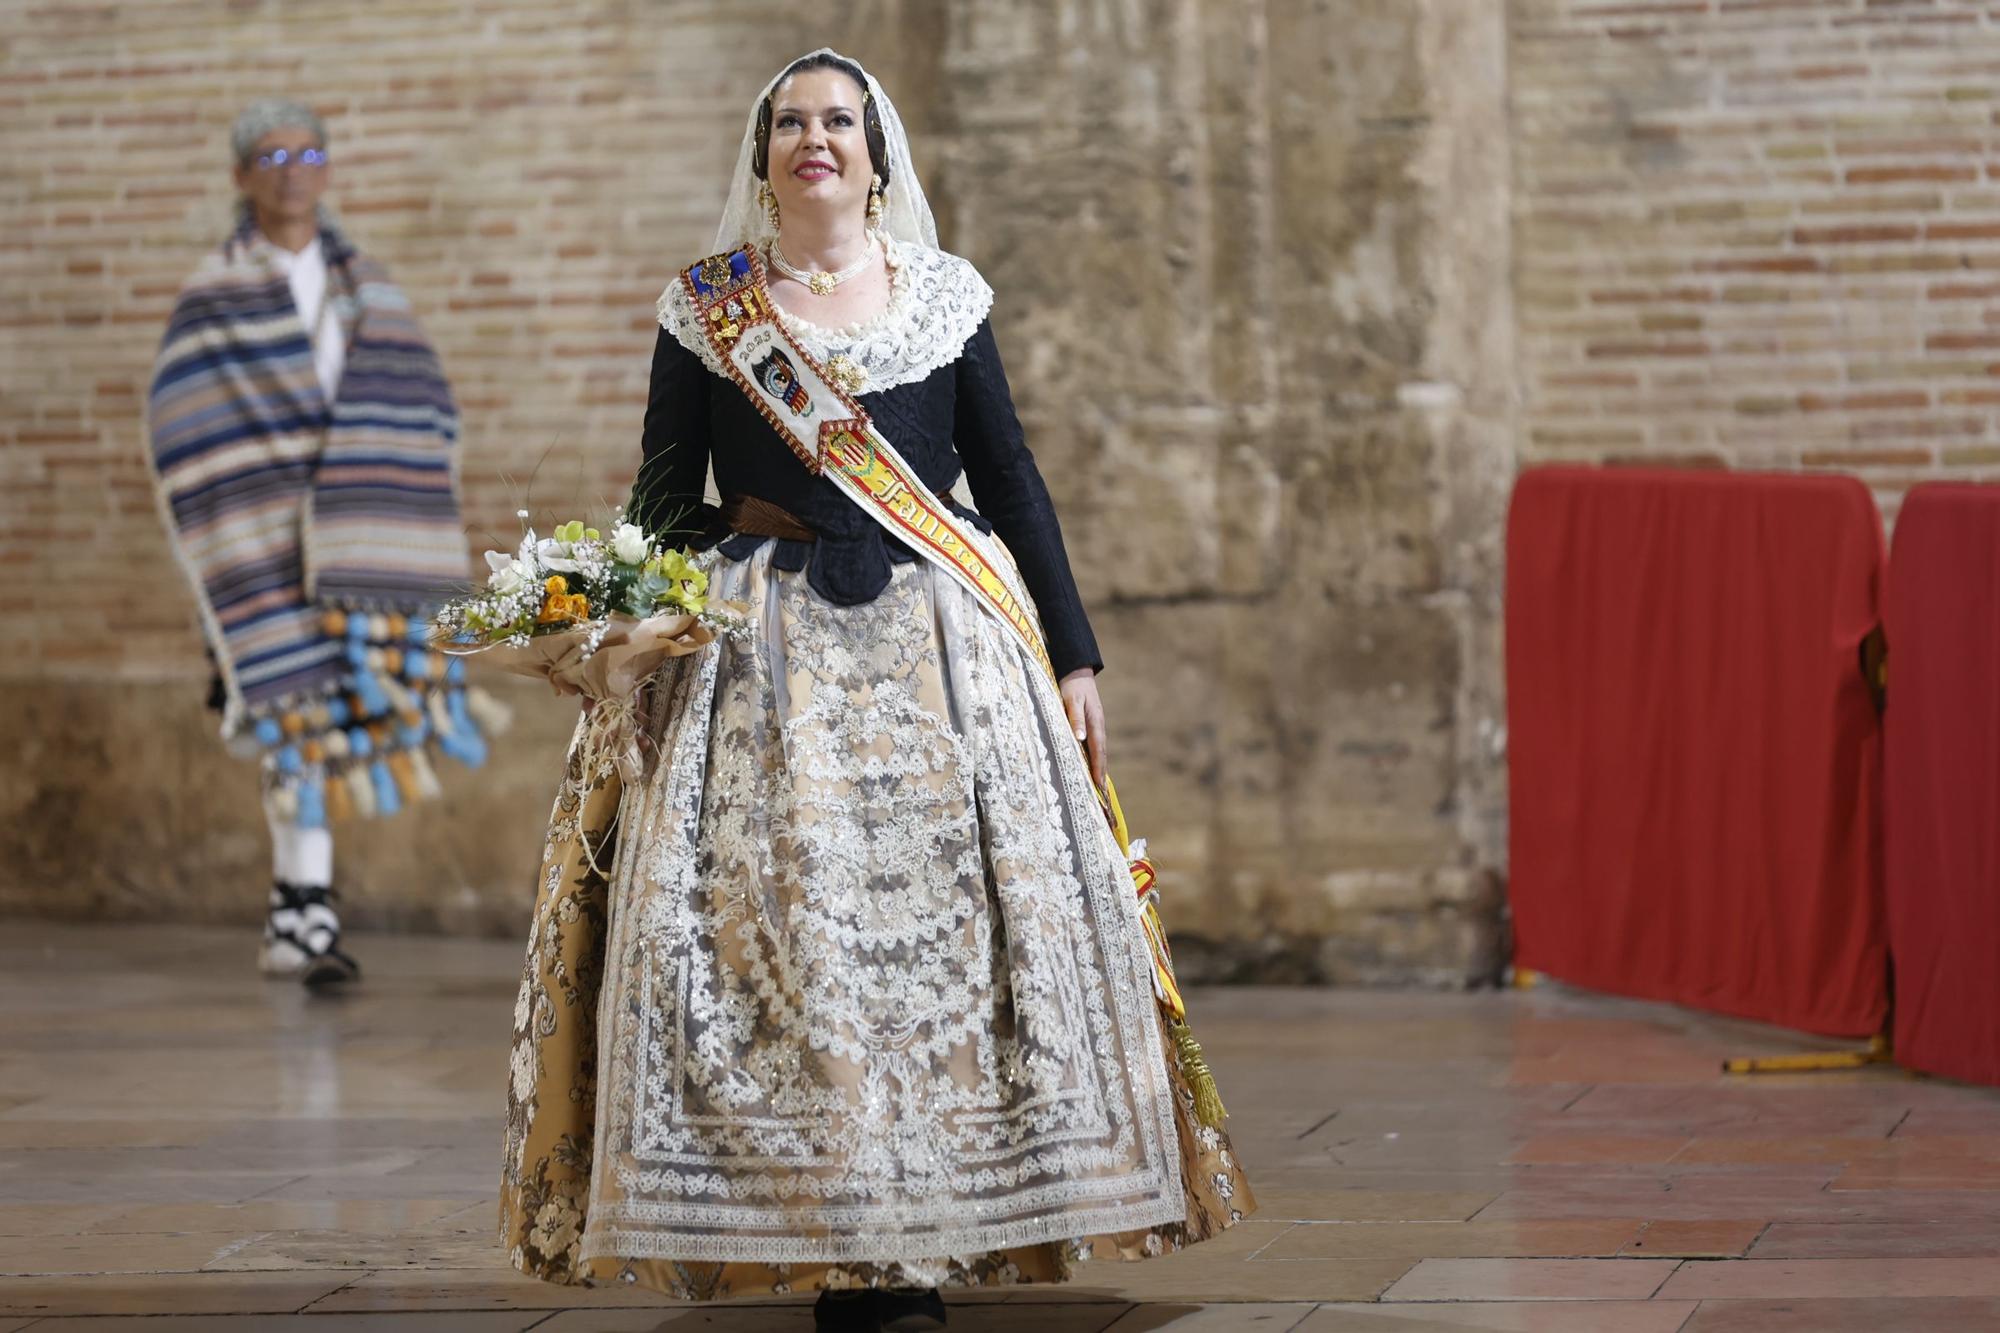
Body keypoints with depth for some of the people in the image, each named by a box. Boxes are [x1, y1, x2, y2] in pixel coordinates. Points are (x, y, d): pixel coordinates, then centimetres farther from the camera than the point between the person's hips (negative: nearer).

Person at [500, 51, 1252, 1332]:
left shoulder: (945, 298, 9)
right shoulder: (705, 311, 8)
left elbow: (1012, 482, 10)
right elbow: (665, 500, 9)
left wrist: (1073, 655, 6)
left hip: (942, 651, 1)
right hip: (764, 659, -1)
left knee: (943, 923, -4)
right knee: (778, 930, -8)